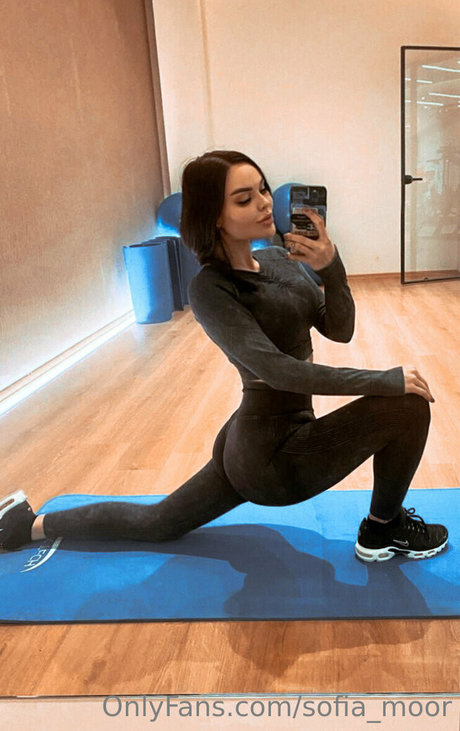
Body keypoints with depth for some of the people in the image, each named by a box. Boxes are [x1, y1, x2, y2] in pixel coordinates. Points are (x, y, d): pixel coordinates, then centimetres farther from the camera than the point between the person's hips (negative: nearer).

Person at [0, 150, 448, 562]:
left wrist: (331, 268, -16)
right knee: (408, 405, -11)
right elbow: (276, 369, -28)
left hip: (252, 444, 8)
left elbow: (339, 330, 1)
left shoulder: (280, 259, 4)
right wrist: (384, 380, -24)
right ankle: (383, 531, 14)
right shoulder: (211, 289, -19)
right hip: (274, 455, -8)